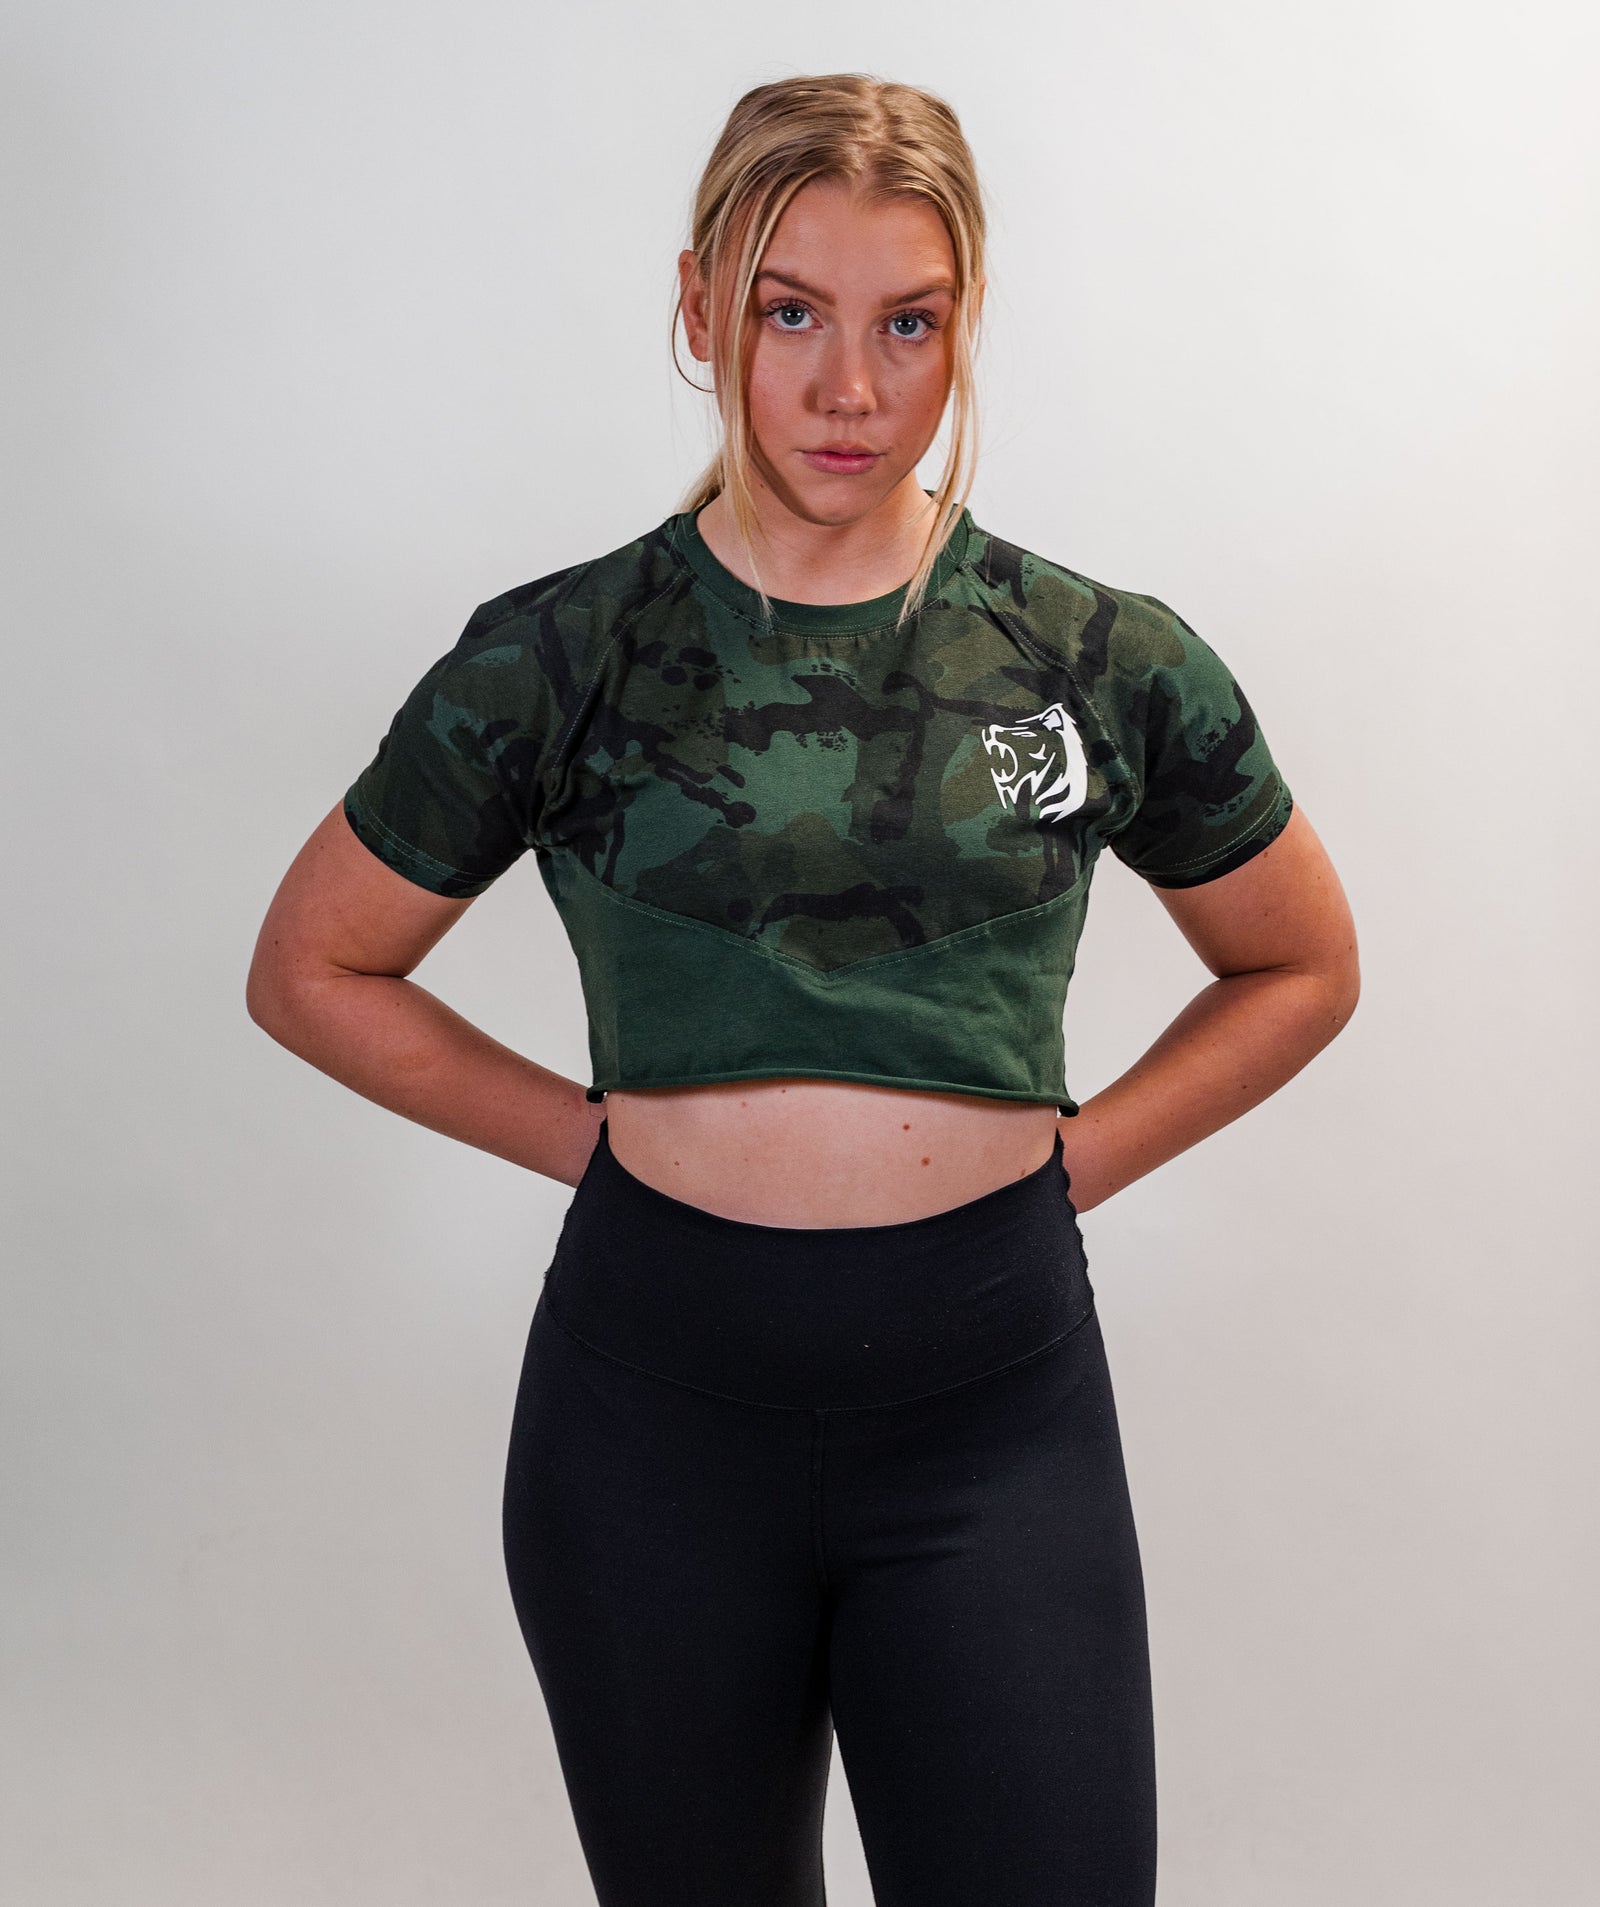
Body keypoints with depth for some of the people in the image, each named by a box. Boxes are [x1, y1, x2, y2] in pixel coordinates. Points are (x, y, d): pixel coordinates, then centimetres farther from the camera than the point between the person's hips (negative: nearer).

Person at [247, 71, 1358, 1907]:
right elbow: (312, 968, 7)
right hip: (657, 1396, 1)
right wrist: (597, 1135, -1)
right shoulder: (561, 657, -2)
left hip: (995, 1402, 0)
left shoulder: (1105, 661, 0)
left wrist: (1067, 1158, 2)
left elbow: (1302, 967, 14)